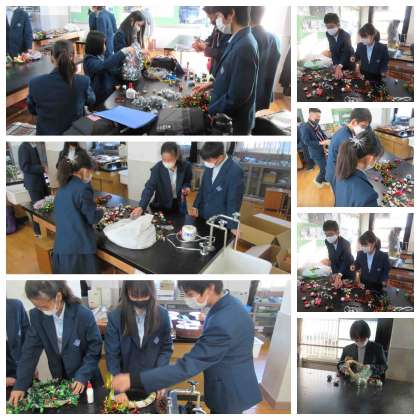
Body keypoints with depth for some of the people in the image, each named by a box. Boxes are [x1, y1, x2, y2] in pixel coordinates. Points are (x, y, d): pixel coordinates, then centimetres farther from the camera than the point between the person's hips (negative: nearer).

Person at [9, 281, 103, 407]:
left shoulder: (84, 315, -25)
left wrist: (82, 376, -24)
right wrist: (20, 385, -15)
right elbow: (30, 350, -10)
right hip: (59, 380, 3)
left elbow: (95, 348, -17)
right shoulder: (37, 316, -14)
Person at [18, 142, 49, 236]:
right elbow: (25, 167, -21)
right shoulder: (24, 147, -16)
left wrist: (41, 167, -1)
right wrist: (42, 168, -20)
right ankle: (38, 231, 18)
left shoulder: (33, 147, 8)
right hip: (33, 183, -8)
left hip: (39, 181, 8)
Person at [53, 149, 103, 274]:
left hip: (61, 246, 7)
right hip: (79, 247, -7)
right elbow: (93, 218, -8)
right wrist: (100, 211, 12)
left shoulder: (63, 187, 9)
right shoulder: (83, 188, -14)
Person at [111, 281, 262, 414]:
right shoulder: (231, 305, -3)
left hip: (229, 393, -9)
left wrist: (134, 380, -33)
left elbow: (187, 366, -33)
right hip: (235, 387, 9)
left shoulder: (222, 324, -35)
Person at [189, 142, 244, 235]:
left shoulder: (235, 171, -22)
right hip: (202, 216, 6)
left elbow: (234, 200, -17)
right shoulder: (210, 166, -3)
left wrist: (233, 226, -12)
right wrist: (195, 206, 3)